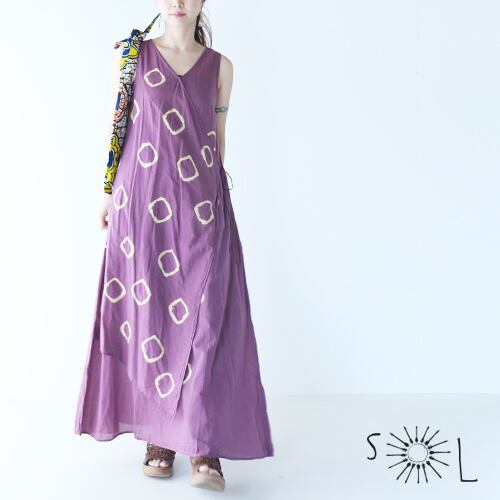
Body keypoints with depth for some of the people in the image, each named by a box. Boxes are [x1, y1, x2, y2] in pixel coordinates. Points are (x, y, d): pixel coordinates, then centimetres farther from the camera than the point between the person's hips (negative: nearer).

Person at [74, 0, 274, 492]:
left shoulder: (219, 65, 11)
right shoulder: (134, 56, 8)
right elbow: (119, 126, 9)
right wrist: (109, 192, 5)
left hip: (200, 204, 0)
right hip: (144, 202, 0)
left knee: (204, 315, -9)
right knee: (149, 313, 1)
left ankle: (204, 448, -6)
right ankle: (157, 437, 12)